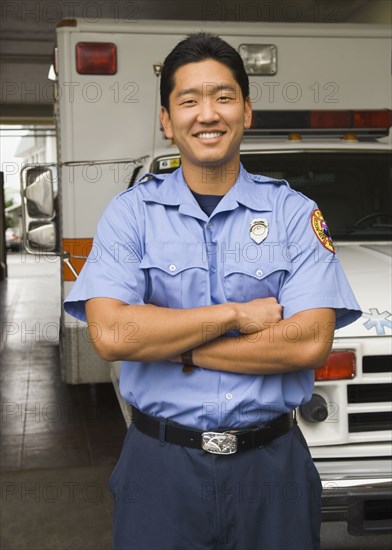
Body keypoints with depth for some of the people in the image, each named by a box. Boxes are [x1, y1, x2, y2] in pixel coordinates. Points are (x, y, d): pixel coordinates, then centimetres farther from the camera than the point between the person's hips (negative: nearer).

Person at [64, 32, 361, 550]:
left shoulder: (295, 213, -2)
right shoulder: (131, 212, -2)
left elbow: (311, 343, -14)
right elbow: (111, 336, -15)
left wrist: (171, 347, -14)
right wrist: (236, 315, -14)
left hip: (270, 467, 1)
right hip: (161, 467, 0)